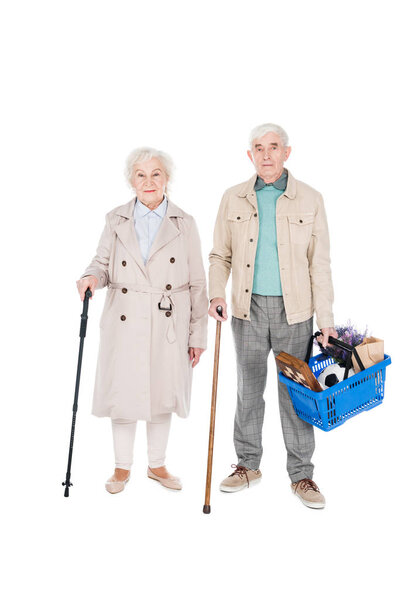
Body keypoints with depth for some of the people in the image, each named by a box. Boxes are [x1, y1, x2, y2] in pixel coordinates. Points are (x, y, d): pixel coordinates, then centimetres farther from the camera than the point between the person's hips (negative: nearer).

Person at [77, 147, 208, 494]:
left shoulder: (184, 224, 2)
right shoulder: (116, 221, 5)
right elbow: (103, 263, 10)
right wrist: (92, 277, -15)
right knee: (123, 392, 6)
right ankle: (122, 467, 27)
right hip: (124, 322, 1)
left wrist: (198, 334, -1)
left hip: (169, 325, 0)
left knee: (163, 393, 10)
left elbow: (197, 284, 2)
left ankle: (157, 465, 31)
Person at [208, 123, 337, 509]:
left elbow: (320, 265, -1)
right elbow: (220, 255, 10)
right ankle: (248, 465, 28)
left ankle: (301, 475, 21)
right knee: (248, 389, 11)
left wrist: (325, 321, -5)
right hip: (248, 309, 2)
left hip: (294, 311, -1)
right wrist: (216, 294, -8)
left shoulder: (310, 200, 0)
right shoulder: (233, 199, 5)